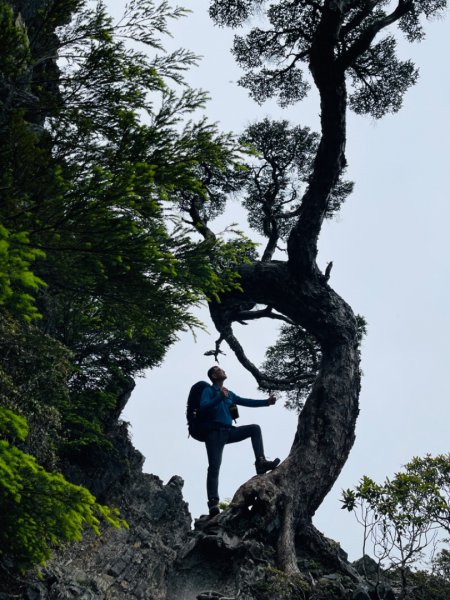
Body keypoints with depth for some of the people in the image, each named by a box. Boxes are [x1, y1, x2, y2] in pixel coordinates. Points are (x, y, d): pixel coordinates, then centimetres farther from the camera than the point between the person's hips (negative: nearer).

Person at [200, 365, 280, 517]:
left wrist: (266, 402, 9)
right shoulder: (208, 391, 2)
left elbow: (246, 402, 18)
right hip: (214, 432, -7)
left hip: (228, 431, 7)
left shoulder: (229, 393, 21)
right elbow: (203, 407, -16)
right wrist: (220, 397, -29)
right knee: (214, 467, -16)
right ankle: (213, 503, -24)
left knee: (255, 429, -5)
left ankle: (260, 462, -16)